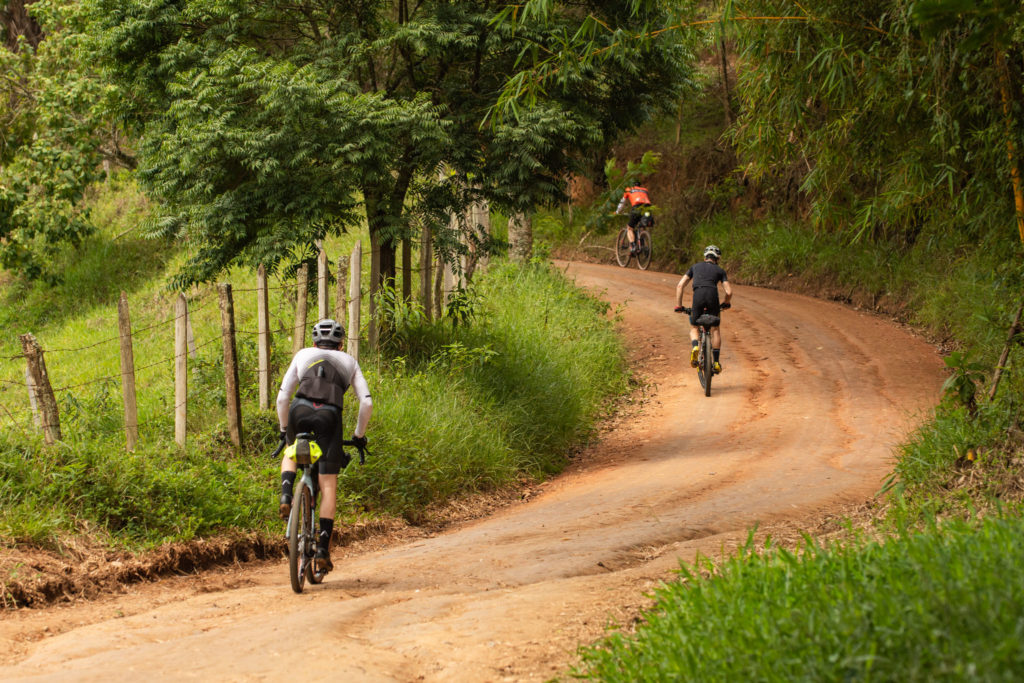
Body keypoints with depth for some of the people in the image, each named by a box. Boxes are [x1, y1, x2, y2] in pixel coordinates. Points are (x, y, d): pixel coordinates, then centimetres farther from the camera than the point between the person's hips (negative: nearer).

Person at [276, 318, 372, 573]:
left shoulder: (303, 355, 26)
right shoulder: (349, 362, 28)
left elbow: (282, 397, 20)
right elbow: (366, 403, 18)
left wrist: (284, 429, 32)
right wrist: (359, 434, 30)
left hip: (300, 409, 1)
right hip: (330, 415, -1)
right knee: (328, 486, 3)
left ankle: (286, 495, 4)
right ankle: (323, 548, -5)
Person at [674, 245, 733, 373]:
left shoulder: (695, 267, 27)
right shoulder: (720, 270, 23)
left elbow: (680, 286, 18)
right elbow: (729, 292, 12)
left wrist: (678, 306, 22)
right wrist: (725, 303, 33)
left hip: (698, 296, 0)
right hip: (713, 296, 0)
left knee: (694, 328, 19)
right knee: (715, 329, 19)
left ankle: (695, 347, -13)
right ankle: (716, 362, 18)